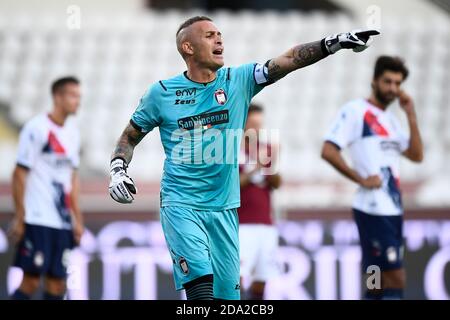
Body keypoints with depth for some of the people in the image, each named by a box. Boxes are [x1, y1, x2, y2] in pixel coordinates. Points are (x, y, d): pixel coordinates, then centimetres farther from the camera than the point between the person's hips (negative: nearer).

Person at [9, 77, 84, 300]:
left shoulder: (72, 133, 13)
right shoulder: (36, 128, -9)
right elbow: (20, 174, -9)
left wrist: (77, 219, 17)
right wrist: (19, 217, -11)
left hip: (62, 221, 7)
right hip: (37, 220, -7)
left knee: (57, 282, 5)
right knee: (31, 280, -8)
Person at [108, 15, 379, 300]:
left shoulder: (239, 81, 5)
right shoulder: (162, 93, 1)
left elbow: (289, 61, -6)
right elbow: (130, 137, 12)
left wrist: (334, 43, -18)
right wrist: (118, 171, -4)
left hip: (224, 209, 3)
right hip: (180, 205, -3)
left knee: (227, 293, 3)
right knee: (201, 288, -20)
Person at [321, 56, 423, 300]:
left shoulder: (390, 119, 18)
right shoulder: (356, 111, -7)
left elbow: (416, 155, 14)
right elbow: (328, 151, -14)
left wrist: (411, 115, 6)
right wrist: (361, 179, -14)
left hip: (393, 209, 8)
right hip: (373, 209, -8)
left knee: (378, 282, 8)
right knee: (395, 278, -12)